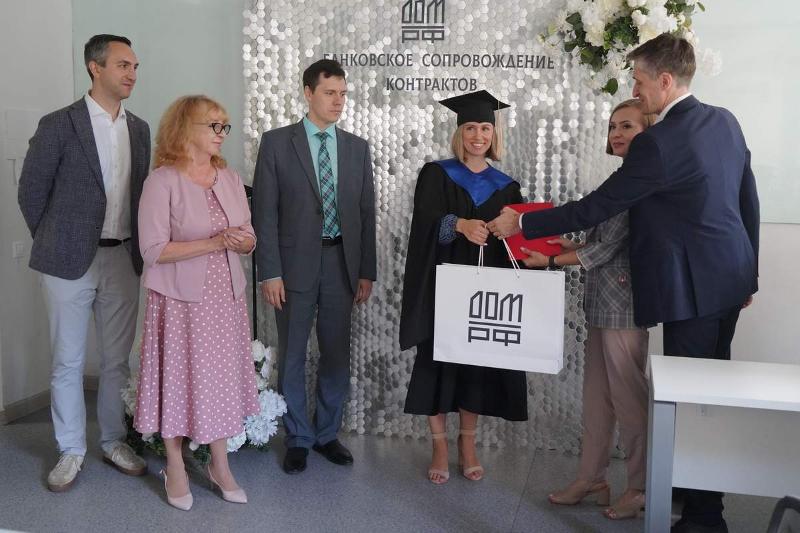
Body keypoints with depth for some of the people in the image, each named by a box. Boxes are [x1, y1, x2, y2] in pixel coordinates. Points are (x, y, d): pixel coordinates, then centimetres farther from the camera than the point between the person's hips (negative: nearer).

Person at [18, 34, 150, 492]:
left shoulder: (139, 129, 7)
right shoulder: (59, 125, -7)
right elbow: (31, 191, -1)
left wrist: (137, 250, 9)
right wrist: (53, 244, 4)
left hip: (123, 259, 4)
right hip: (71, 261, -4)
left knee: (118, 359, 12)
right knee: (68, 362, 6)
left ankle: (114, 441, 27)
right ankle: (71, 451, 20)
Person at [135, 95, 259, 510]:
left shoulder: (230, 178, 7)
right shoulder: (162, 181, -11)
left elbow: (248, 240, 11)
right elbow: (153, 250, -17)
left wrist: (242, 241, -13)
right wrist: (214, 242, -22)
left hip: (226, 297, 5)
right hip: (181, 300, -5)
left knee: (222, 379, 10)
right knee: (180, 378, 5)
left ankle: (220, 465, 26)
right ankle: (176, 469, 24)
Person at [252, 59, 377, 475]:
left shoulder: (357, 148, 8)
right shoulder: (276, 142, -2)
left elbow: (366, 213, 8)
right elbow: (265, 212, -5)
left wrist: (367, 272, 3)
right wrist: (270, 272, -10)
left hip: (341, 263, 3)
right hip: (295, 263, -3)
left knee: (337, 355, 10)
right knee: (292, 356, 7)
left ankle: (327, 433, 27)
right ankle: (297, 438, 23)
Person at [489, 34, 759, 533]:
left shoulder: (658, 142, -20)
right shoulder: (725, 121, 7)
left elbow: (595, 208, -17)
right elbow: (748, 199, 14)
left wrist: (522, 224, -8)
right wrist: (748, 270, 23)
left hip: (693, 287, -9)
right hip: (730, 278, 9)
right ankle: (702, 487, 34)